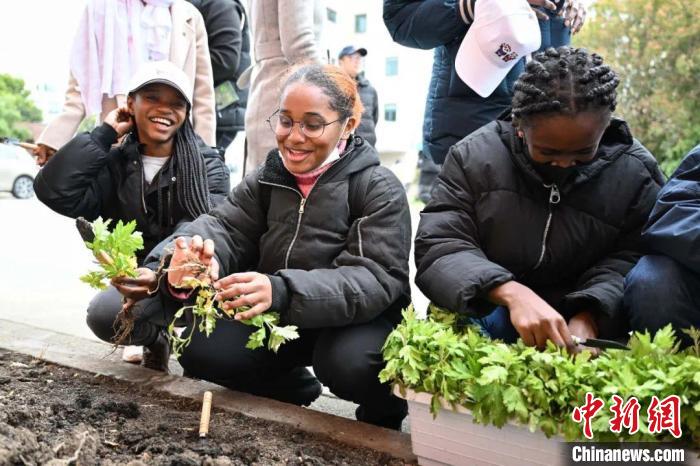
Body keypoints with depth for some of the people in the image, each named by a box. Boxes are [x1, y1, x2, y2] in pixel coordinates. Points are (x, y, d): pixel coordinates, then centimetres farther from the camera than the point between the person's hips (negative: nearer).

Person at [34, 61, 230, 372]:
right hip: (136, 275, 2)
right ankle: (157, 337, 7)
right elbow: (55, 191, -17)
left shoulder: (208, 163, -4)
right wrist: (105, 133, -10)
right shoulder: (114, 165, 1)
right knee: (103, 315, -29)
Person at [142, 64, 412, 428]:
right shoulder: (267, 178, 2)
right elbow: (224, 224, -11)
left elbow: (375, 278, -27)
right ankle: (292, 388, 14)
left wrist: (282, 291, -44)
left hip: (359, 320, -4)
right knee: (198, 348, -11)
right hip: (279, 321, 5)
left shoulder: (379, 189, -15)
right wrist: (192, 253, -37)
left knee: (349, 363, -36)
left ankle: (382, 414, 1)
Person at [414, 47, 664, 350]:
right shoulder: (473, 157, -11)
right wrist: (511, 293, -35)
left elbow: (627, 259, -6)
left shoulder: (636, 173, -5)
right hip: (488, 311, -2)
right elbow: (439, 246, -18)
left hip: (586, 319, 3)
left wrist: (588, 317, -28)